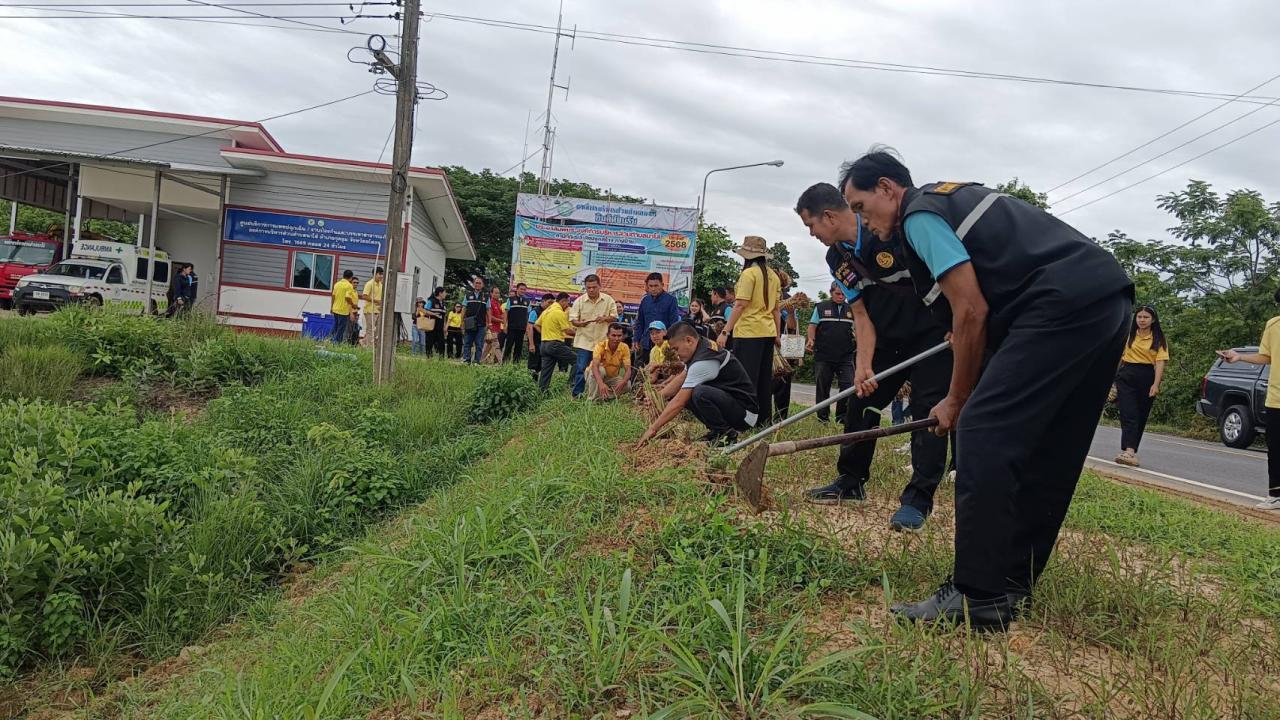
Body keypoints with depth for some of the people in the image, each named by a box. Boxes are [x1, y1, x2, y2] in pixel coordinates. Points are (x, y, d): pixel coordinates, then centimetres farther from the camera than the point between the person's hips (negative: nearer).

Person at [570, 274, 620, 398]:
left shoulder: (608, 300, 1)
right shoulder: (579, 301, -1)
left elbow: (614, 317, 6)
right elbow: (572, 319, -1)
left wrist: (605, 318, -16)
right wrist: (579, 323, -24)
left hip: (602, 341, 1)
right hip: (584, 341, -1)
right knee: (580, 369, -5)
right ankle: (577, 395, 1)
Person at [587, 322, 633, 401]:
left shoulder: (624, 348, -17)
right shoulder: (600, 346, -26)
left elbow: (628, 369, -23)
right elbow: (595, 366, -40)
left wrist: (623, 382, -46)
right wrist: (601, 383, -59)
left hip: (612, 378, 3)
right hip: (598, 375, -3)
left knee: (627, 385, -25)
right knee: (600, 369, -36)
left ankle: (604, 397, -6)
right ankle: (592, 399, -23)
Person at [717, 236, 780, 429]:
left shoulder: (749, 273, -10)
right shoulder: (773, 276, 11)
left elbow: (740, 305, -16)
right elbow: (776, 308, 15)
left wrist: (725, 332, -16)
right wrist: (777, 335, 20)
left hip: (749, 333, -7)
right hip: (768, 332, 7)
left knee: (746, 379, -4)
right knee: (765, 380, 13)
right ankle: (765, 418, 19)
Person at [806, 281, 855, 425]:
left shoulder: (851, 309, 11)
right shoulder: (821, 307, 5)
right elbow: (812, 326, 2)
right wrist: (810, 340, -16)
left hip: (845, 357, 2)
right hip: (823, 356, -1)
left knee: (848, 386, -6)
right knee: (822, 387, 5)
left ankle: (842, 416, 5)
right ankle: (823, 417, 16)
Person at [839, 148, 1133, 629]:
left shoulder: (920, 215, -2)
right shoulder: (953, 199, 27)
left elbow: (971, 312, -8)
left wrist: (956, 401, 3)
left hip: (1064, 305, -10)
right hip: (1108, 301, 10)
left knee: (984, 433, -12)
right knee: (1046, 452, 11)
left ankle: (978, 599, -11)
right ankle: (1012, 585, 18)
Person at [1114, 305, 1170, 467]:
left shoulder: (1159, 339, 3)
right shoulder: (1128, 335, 8)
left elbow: (1160, 362, -6)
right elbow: (1119, 356, 13)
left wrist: (1156, 384, -16)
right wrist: (1114, 376, 12)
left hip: (1148, 378, 0)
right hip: (1127, 376, 0)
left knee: (1141, 416, 6)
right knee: (1129, 414, -13)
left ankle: (1131, 451, 15)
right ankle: (1129, 451, -24)